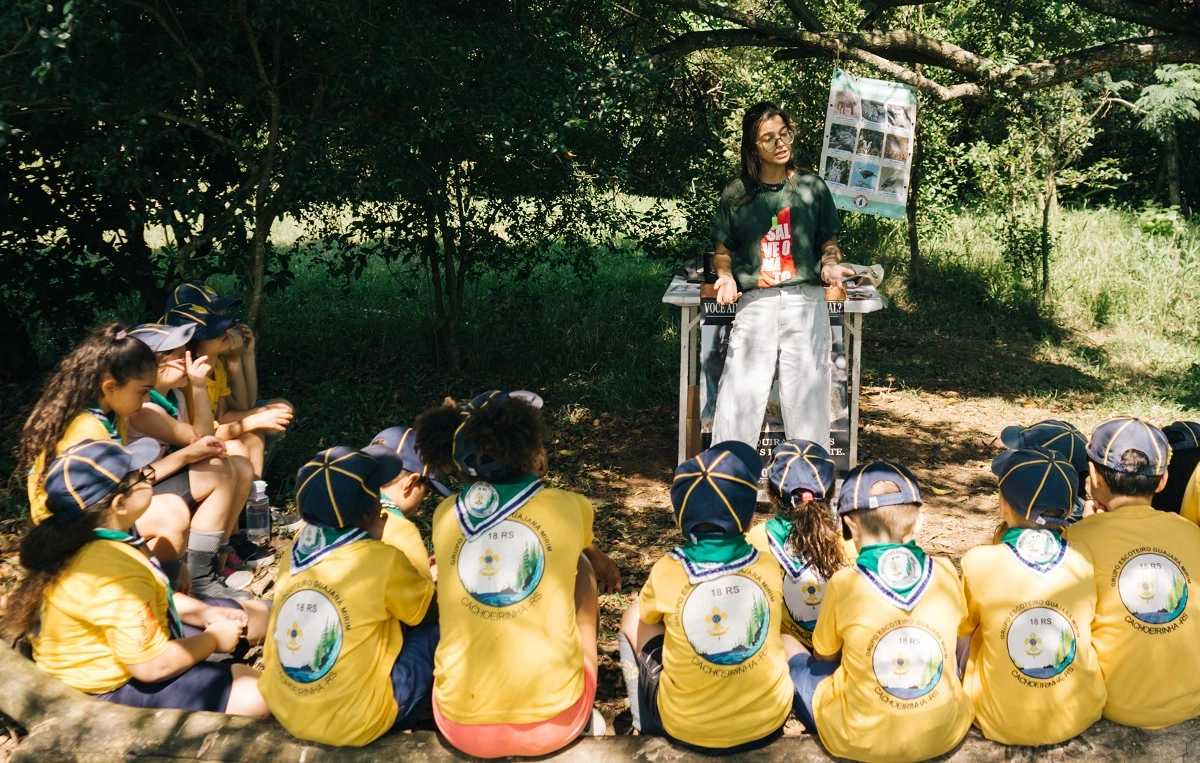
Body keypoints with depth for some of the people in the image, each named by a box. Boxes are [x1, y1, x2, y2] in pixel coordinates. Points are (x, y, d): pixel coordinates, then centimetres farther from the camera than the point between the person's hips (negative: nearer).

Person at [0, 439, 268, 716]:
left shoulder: (89, 539, -3)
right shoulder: (118, 574, -34)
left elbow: (152, 597, 13)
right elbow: (153, 666, -29)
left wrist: (204, 612, -1)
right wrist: (213, 638, -13)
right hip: (112, 687, -10)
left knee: (257, 616, 15)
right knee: (258, 693, -22)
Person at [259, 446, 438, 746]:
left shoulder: (298, 546, -1)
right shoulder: (382, 561, -19)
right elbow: (436, 610, 1)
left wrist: (410, 576, 16)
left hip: (282, 708, 7)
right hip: (352, 723, -7)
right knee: (439, 628, 4)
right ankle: (403, 725, 21)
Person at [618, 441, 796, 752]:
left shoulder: (665, 571, -11)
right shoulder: (769, 567, -6)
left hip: (686, 727, -2)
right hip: (767, 720, 2)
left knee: (634, 616, 19)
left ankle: (645, 718, 28)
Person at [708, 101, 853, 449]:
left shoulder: (812, 186, 9)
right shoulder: (737, 194, 7)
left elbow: (828, 243, 14)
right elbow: (722, 252, 12)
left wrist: (830, 264, -7)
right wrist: (726, 276, -8)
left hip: (805, 302, 0)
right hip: (754, 303, 0)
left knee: (807, 395, 1)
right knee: (738, 397, -5)